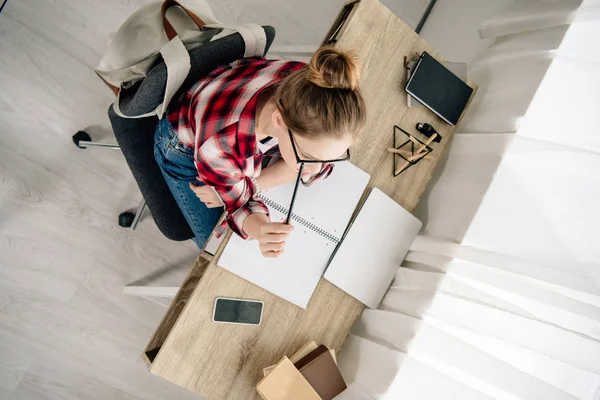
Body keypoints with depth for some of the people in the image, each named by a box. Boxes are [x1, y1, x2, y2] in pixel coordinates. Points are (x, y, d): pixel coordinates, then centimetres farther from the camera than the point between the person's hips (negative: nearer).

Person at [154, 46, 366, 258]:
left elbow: (318, 163, -16)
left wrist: (248, 186, -25)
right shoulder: (216, 145, -46)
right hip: (186, 149, -3)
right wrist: (260, 231, -49)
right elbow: (242, 204, -26)